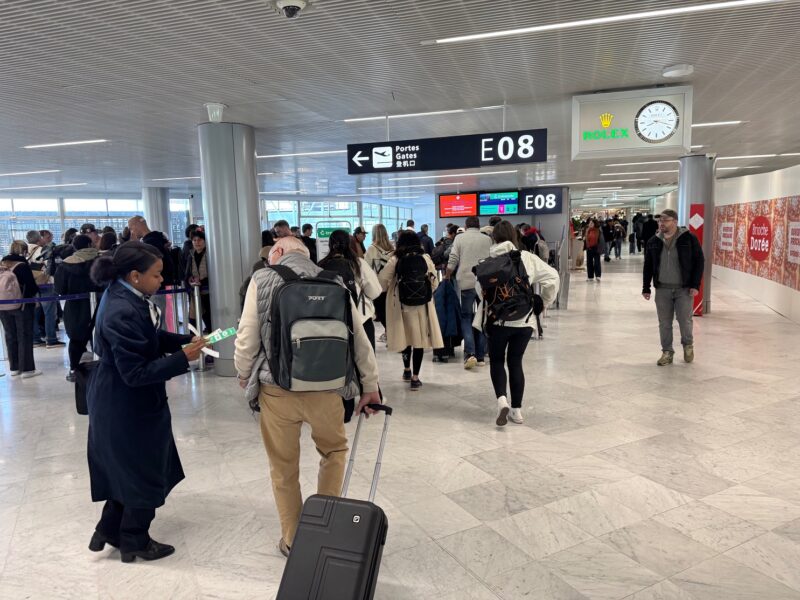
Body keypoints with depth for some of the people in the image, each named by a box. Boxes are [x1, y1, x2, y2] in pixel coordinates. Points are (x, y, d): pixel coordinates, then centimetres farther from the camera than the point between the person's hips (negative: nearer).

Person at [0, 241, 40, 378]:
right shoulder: (23, 266, -14)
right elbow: (32, 287, -14)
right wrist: (37, 290, 5)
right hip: (22, 305, -6)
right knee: (24, 337, 2)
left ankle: (14, 368, 21)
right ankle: (26, 369, 4)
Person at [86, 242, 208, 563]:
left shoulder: (129, 297, 0)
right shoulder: (122, 313, -31)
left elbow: (153, 337, 11)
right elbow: (136, 372, -28)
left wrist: (187, 340, -2)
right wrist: (183, 358, -26)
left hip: (124, 403, 10)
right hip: (127, 408, -10)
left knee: (128, 470, 24)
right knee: (143, 475, 10)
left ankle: (109, 531, 40)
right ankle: (134, 542, 31)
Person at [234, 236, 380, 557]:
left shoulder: (262, 279, -2)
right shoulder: (334, 282, 4)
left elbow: (247, 339, -5)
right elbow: (359, 337, 5)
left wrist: (245, 377, 15)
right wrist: (370, 386, 14)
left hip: (277, 388, -1)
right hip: (326, 387, 1)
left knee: (284, 467, 17)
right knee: (334, 449, 27)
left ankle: (293, 540, 32)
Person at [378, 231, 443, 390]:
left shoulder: (395, 260, -3)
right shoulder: (425, 258, 1)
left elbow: (382, 281, -6)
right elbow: (434, 283, 4)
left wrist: (390, 290, 15)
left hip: (402, 304, 0)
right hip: (422, 304, 0)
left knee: (406, 336, 17)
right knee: (419, 338, 5)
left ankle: (407, 370, 32)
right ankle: (415, 377, 7)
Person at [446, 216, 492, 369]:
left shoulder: (460, 238, 4)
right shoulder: (487, 239, 8)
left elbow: (453, 260, -1)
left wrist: (447, 276, 12)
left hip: (467, 283, -1)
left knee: (466, 317, 6)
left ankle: (470, 353, -10)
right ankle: (481, 356, 12)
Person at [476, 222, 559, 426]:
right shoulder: (527, 257, -1)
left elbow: (480, 288, -12)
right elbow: (552, 278, -4)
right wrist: (543, 302, 8)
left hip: (497, 319, -2)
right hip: (523, 320, 2)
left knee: (496, 360, 15)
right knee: (515, 362, 15)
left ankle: (502, 399, -7)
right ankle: (517, 410, 18)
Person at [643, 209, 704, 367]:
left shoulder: (689, 238, -6)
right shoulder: (653, 241, 4)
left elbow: (699, 261, -3)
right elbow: (648, 266, 9)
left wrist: (695, 285, -10)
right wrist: (646, 288, 6)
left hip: (684, 288, -3)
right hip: (662, 289, 3)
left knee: (685, 320, 2)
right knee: (664, 323, 6)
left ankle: (688, 345, 30)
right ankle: (667, 352, 19)